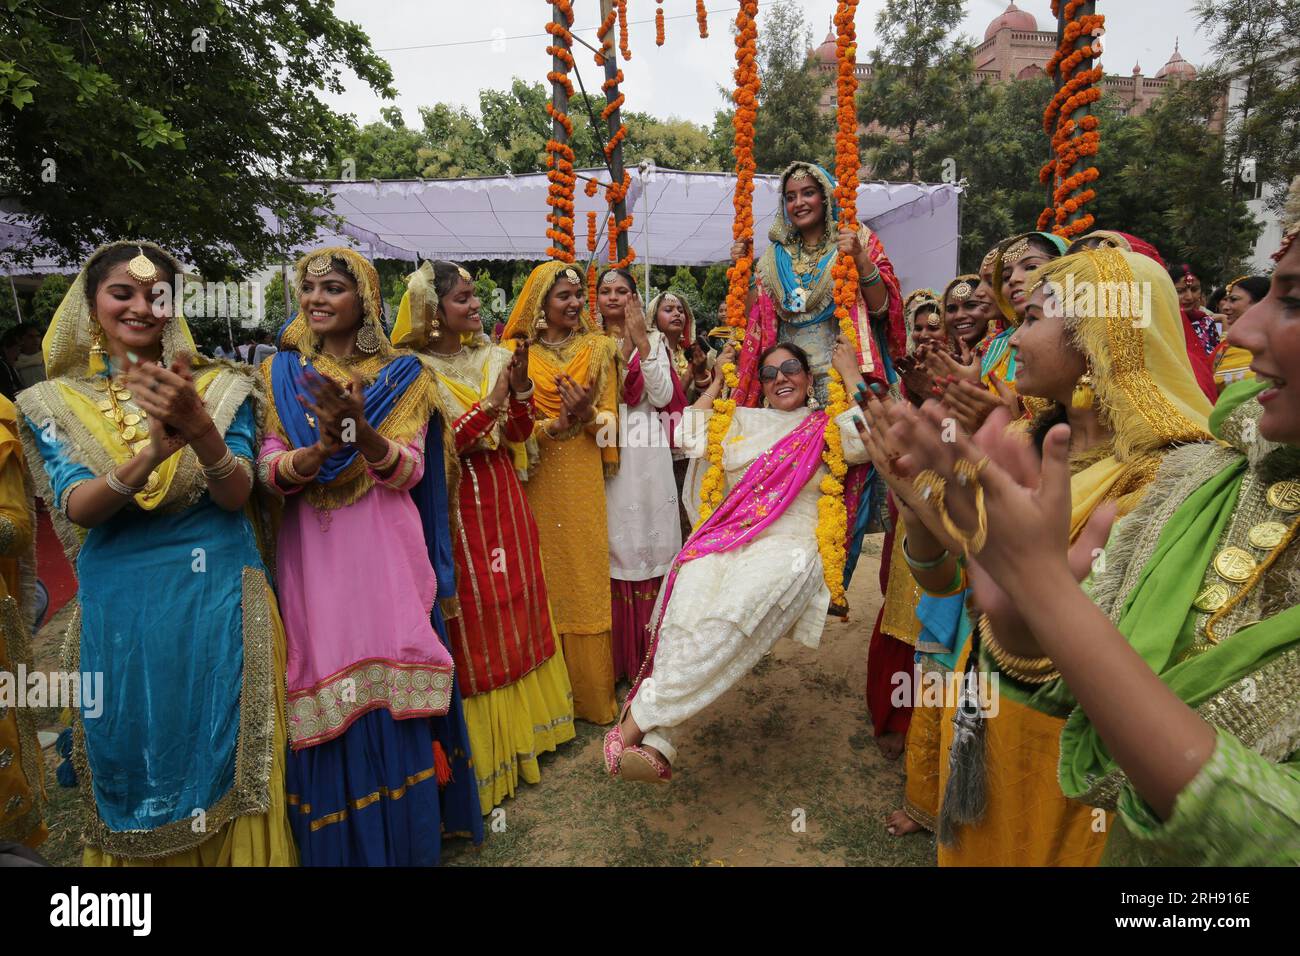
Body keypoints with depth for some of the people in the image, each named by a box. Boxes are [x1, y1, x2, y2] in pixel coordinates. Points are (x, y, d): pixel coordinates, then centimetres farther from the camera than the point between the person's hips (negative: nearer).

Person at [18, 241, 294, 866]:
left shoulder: (218, 388, 1)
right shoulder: (54, 403, 5)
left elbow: (236, 495, -10)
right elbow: (77, 507, -10)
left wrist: (198, 428, -30)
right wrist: (152, 453, -29)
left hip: (218, 605, -1)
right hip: (118, 612, 1)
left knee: (222, 769, 8)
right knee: (134, 768, 13)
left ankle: (235, 853, 29)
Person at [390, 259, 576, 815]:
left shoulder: (490, 358, 8)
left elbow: (519, 433, 7)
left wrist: (519, 388, -10)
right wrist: (489, 404, -22)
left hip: (503, 500, 6)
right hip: (456, 507, -6)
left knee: (516, 610, 13)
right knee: (473, 626, 2)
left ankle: (523, 725, 31)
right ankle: (484, 750, 18)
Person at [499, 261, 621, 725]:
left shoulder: (598, 348, 8)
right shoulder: (517, 352, 3)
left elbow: (610, 421, 3)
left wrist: (586, 414, -20)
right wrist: (554, 425, -19)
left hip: (584, 482, 1)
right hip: (537, 482, -1)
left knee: (587, 580, 1)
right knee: (542, 585, 3)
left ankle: (590, 692, 16)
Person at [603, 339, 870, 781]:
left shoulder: (826, 427, 20)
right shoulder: (743, 421, 29)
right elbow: (691, 440, 21)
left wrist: (851, 373, 8)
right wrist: (717, 383, 25)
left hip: (789, 545, -3)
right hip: (726, 537, 3)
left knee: (731, 615, -36)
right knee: (688, 607, -32)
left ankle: (641, 716, -30)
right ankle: (657, 744, -37)